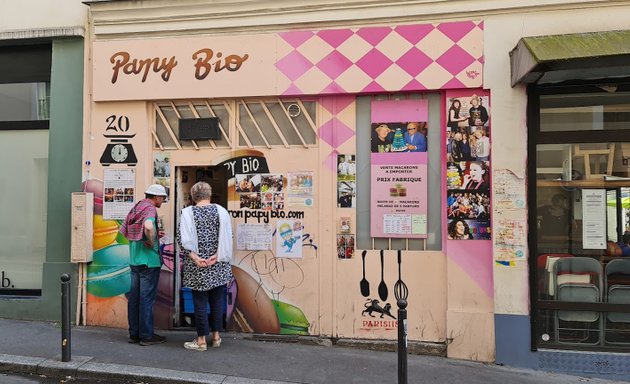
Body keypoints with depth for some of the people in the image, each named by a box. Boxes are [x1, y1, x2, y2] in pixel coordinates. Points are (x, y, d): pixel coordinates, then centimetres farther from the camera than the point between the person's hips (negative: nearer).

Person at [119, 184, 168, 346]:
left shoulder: (135, 208, 13)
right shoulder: (150, 208, -14)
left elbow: (123, 231, 21)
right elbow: (148, 226, -36)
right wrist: (152, 241, -18)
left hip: (134, 260, 9)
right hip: (149, 261, -8)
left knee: (134, 297, 13)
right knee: (147, 298, -1)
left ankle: (134, 333, 22)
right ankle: (146, 335, 7)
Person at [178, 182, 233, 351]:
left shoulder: (188, 212, -4)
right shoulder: (221, 211, 0)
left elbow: (183, 238, -10)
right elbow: (226, 238, -6)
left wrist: (195, 257, -12)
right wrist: (216, 255, -9)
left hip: (197, 267, -2)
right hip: (218, 266, 2)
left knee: (200, 302, 6)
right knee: (217, 301, 13)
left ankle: (201, 340, 12)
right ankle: (216, 336, 22)